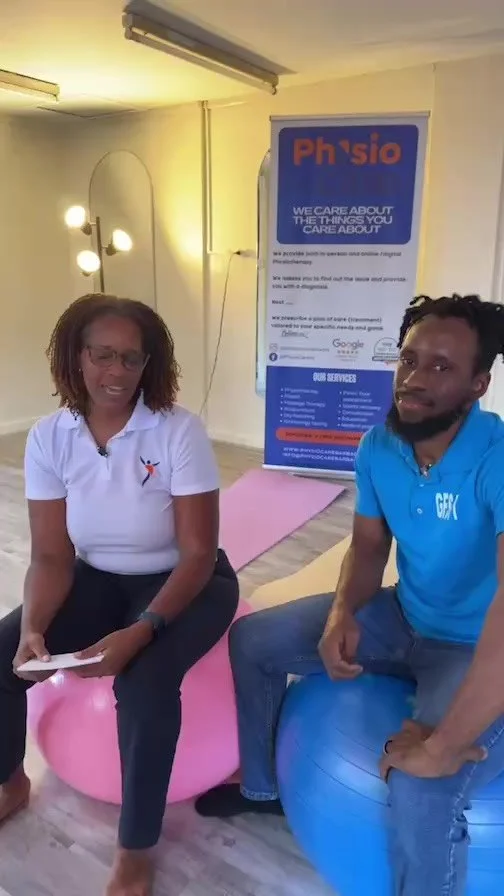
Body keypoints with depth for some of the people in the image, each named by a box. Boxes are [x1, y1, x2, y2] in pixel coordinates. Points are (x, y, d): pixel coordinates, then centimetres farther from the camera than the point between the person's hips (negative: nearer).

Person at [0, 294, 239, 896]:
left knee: (144, 683, -31)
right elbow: (51, 555, -7)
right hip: (95, 580, 4)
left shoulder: (179, 431, -20)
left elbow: (198, 554, -20)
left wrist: (139, 632, -32)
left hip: (181, 583, -3)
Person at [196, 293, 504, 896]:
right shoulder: (377, 448, -8)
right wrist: (342, 614, -15)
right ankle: (262, 787, 30)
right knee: (250, 641, 5)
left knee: (423, 790, -32)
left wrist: (445, 743, -37)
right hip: (404, 618, 7)